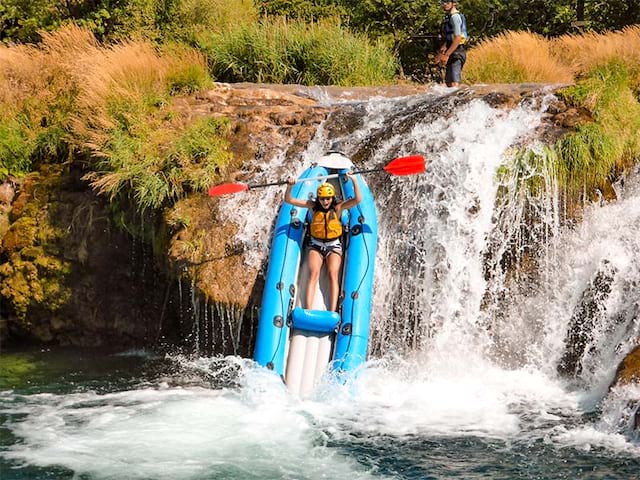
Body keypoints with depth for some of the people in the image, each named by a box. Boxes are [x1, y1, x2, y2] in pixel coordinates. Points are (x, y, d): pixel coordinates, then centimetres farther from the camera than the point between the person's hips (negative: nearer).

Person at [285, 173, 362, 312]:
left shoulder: (338, 207, -5)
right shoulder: (313, 206, -1)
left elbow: (357, 199, -18)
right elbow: (289, 200, -4)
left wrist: (354, 180, -28)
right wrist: (290, 187, -23)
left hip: (334, 246, -1)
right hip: (315, 246, 1)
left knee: (333, 274, -21)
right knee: (313, 273, -21)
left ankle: (332, 313, -33)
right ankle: (308, 311, -36)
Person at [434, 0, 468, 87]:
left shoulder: (455, 17, -13)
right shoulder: (448, 17, 18)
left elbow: (458, 38, -21)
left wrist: (446, 55, -23)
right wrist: (441, 53, 8)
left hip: (456, 53, -11)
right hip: (452, 54, 11)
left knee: (454, 83, -17)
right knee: (448, 82, 16)